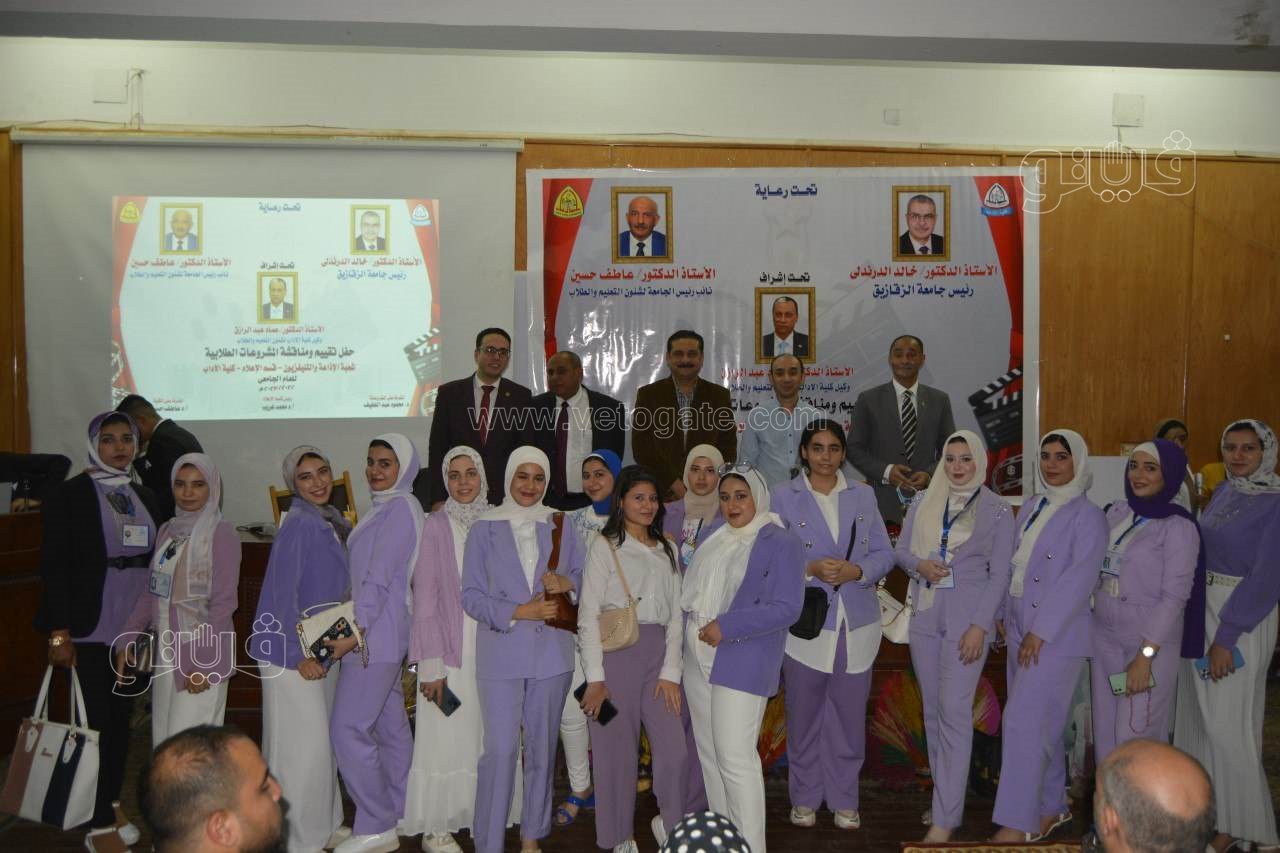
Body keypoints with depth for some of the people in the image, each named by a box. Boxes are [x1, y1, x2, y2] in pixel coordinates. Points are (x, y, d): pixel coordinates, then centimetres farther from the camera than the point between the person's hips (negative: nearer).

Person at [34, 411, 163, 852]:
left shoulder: (145, 498, 10)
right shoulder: (69, 495, -7)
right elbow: (54, 565, -10)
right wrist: (59, 633, -14)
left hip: (134, 628, 5)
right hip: (89, 631, -5)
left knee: (121, 717, 13)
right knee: (96, 721, -2)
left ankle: (112, 803, 27)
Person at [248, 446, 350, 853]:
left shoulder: (334, 524, 7)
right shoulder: (297, 524, -17)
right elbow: (282, 593, -19)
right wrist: (300, 654, -18)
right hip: (292, 651, -8)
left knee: (323, 741, 17)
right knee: (302, 745, -2)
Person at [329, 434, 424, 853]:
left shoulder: (400, 508, -14)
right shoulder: (385, 508, 16)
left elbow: (379, 580, -19)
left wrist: (356, 633, -19)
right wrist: (356, 626, 13)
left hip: (376, 633, -10)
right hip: (381, 634, 10)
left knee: (348, 727, -8)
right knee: (390, 724, 15)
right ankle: (396, 816, 25)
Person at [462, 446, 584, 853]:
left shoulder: (560, 526, 6)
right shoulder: (484, 529, 0)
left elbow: (582, 575, 11)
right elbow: (471, 595, -3)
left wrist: (567, 582, -12)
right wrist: (520, 612, -15)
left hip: (551, 650, 2)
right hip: (501, 652, -2)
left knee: (542, 747, 11)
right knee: (500, 750, -7)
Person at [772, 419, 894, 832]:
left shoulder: (863, 495, 9)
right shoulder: (784, 497, 1)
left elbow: (884, 554, 6)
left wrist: (855, 571, -12)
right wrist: (811, 569, -17)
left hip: (856, 623, 2)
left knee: (849, 715, 6)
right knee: (804, 714, 5)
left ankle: (844, 798, 21)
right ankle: (805, 797, 21)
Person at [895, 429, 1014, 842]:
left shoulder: (997, 509, -3)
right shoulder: (922, 502, 8)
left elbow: (1000, 573, -4)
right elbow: (901, 550, 11)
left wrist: (980, 625, -12)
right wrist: (920, 565, -12)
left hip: (968, 619, -4)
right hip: (925, 616, 4)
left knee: (955, 711, -9)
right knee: (933, 711, 11)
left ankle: (945, 817, -4)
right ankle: (945, 796, 26)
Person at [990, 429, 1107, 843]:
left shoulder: (1087, 516, -10)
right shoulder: (1031, 509, 11)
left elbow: (1078, 580, -16)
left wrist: (1040, 633, -18)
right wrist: (1006, 615, 9)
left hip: (1056, 636, -7)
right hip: (1021, 631, 7)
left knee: (1024, 722, -9)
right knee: (1042, 723, 15)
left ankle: (1017, 823, -1)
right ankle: (1053, 807, 29)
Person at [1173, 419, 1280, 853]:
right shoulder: (1223, 492, 7)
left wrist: (1227, 637, -19)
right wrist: (1193, 615, 6)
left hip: (1244, 616, -7)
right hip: (1200, 608, 7)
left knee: (1227, 722, -2)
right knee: (1196, 712, 14)